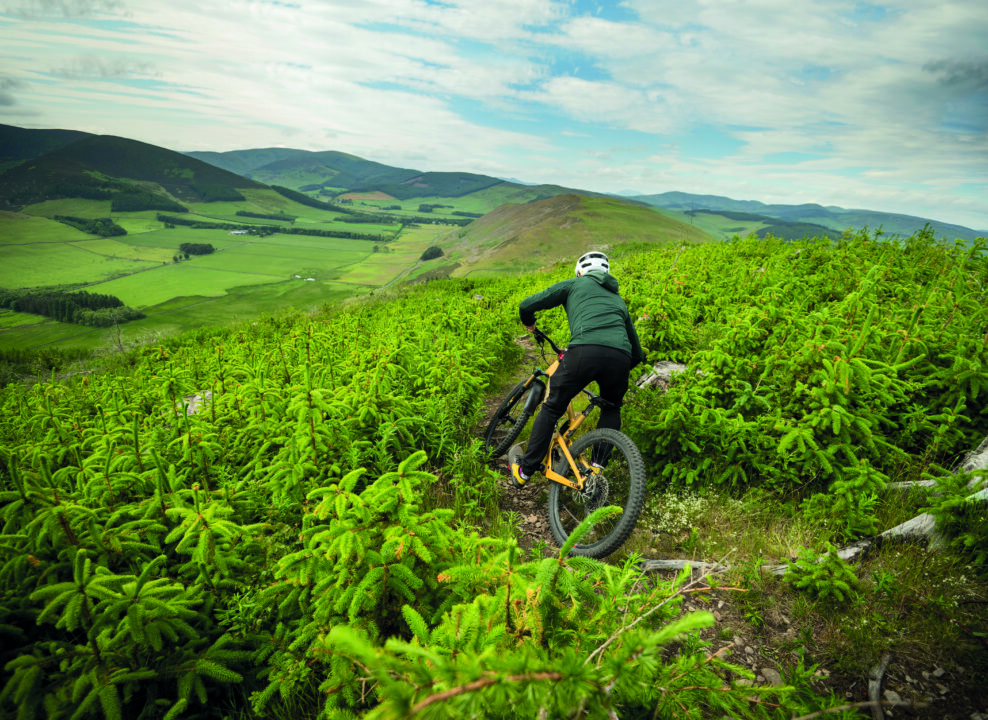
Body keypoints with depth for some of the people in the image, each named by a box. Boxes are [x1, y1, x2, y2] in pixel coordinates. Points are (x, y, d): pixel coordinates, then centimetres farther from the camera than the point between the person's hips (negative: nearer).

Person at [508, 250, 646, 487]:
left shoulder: (574, 284, 25)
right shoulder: (618, 299, 37)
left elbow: (527, 305, 19)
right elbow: (637, 354, 38)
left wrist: (529, 325, 41)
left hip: (585, 350, -3)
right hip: (620, 356, 4)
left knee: (551, 409, 15)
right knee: (611, 409, 31)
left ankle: (524, 470, 20)